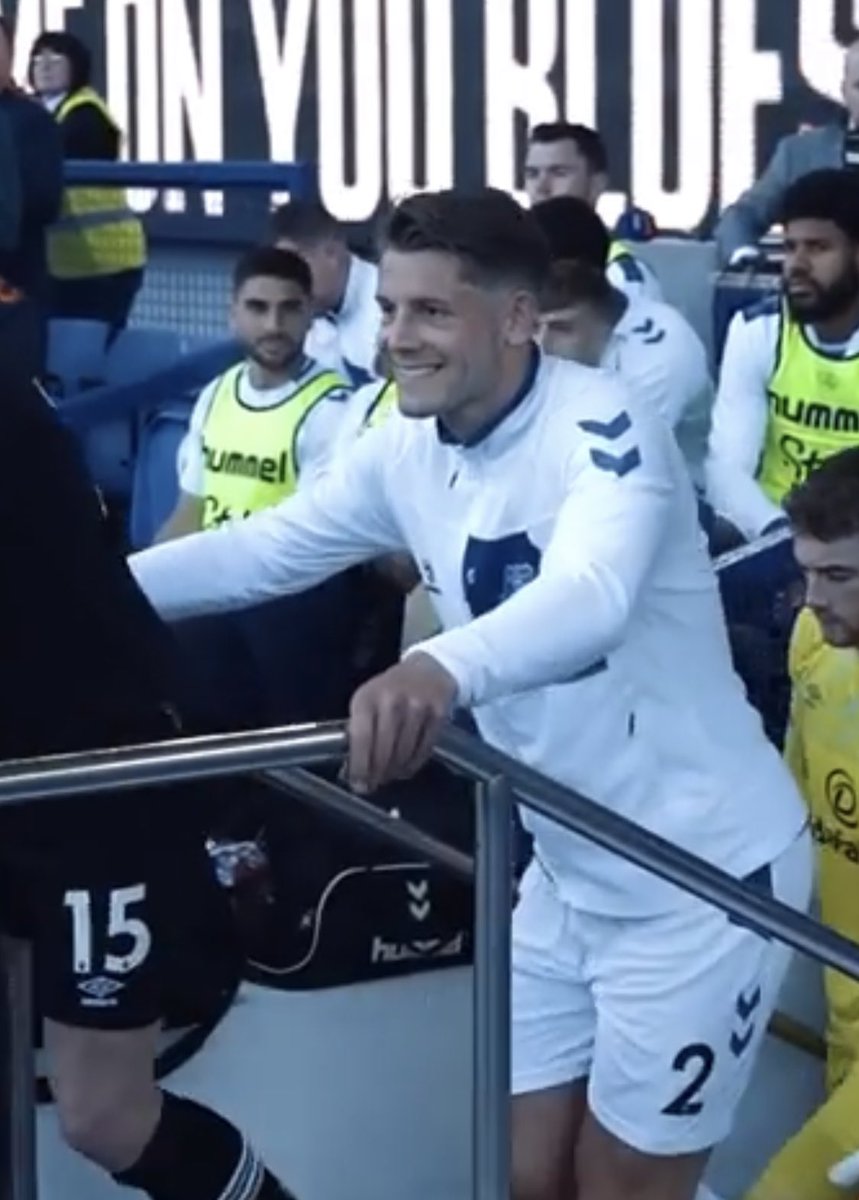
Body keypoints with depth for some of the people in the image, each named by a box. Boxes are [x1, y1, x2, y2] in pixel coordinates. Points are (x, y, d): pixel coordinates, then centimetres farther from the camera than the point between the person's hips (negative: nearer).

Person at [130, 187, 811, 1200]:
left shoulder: (601, 428, -24)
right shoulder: (406, 451, -2)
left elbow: (592, 600, -43)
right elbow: (263, 550, 9)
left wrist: (441, 670, -61)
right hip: (570, 871, 7)